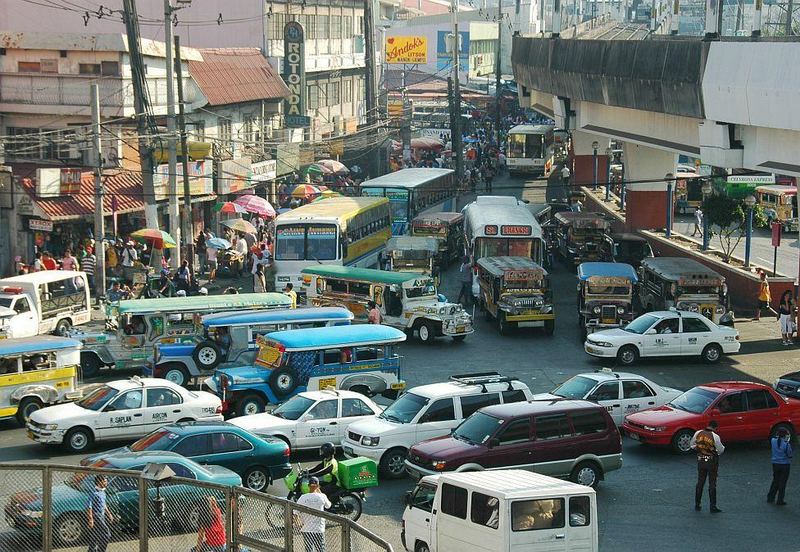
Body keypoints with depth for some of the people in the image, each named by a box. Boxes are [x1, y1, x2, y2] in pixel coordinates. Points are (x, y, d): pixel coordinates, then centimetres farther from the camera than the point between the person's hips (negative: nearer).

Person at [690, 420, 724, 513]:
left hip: (701, 461, 4)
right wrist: (722, 447, 13)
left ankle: (697, 505, 20)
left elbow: (691, 444, 11)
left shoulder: (698, 433, -3)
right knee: (712, 485, 3)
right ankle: (713, 507, 4)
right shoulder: (715, 436, -17)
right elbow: (721, 450, -8)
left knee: (700, 483, 15)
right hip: (712, 461, -4)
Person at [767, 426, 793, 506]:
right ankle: (780, 501, 13)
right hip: (785, 465, -5)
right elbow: (790, 454, -12)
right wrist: (789, 442, -8)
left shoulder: (773, 440, -8)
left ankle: (770, 498, 25)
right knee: (782, 483, 7)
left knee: (775, 481, 21)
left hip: (775, 464, 5)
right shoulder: (786, 444, -22)